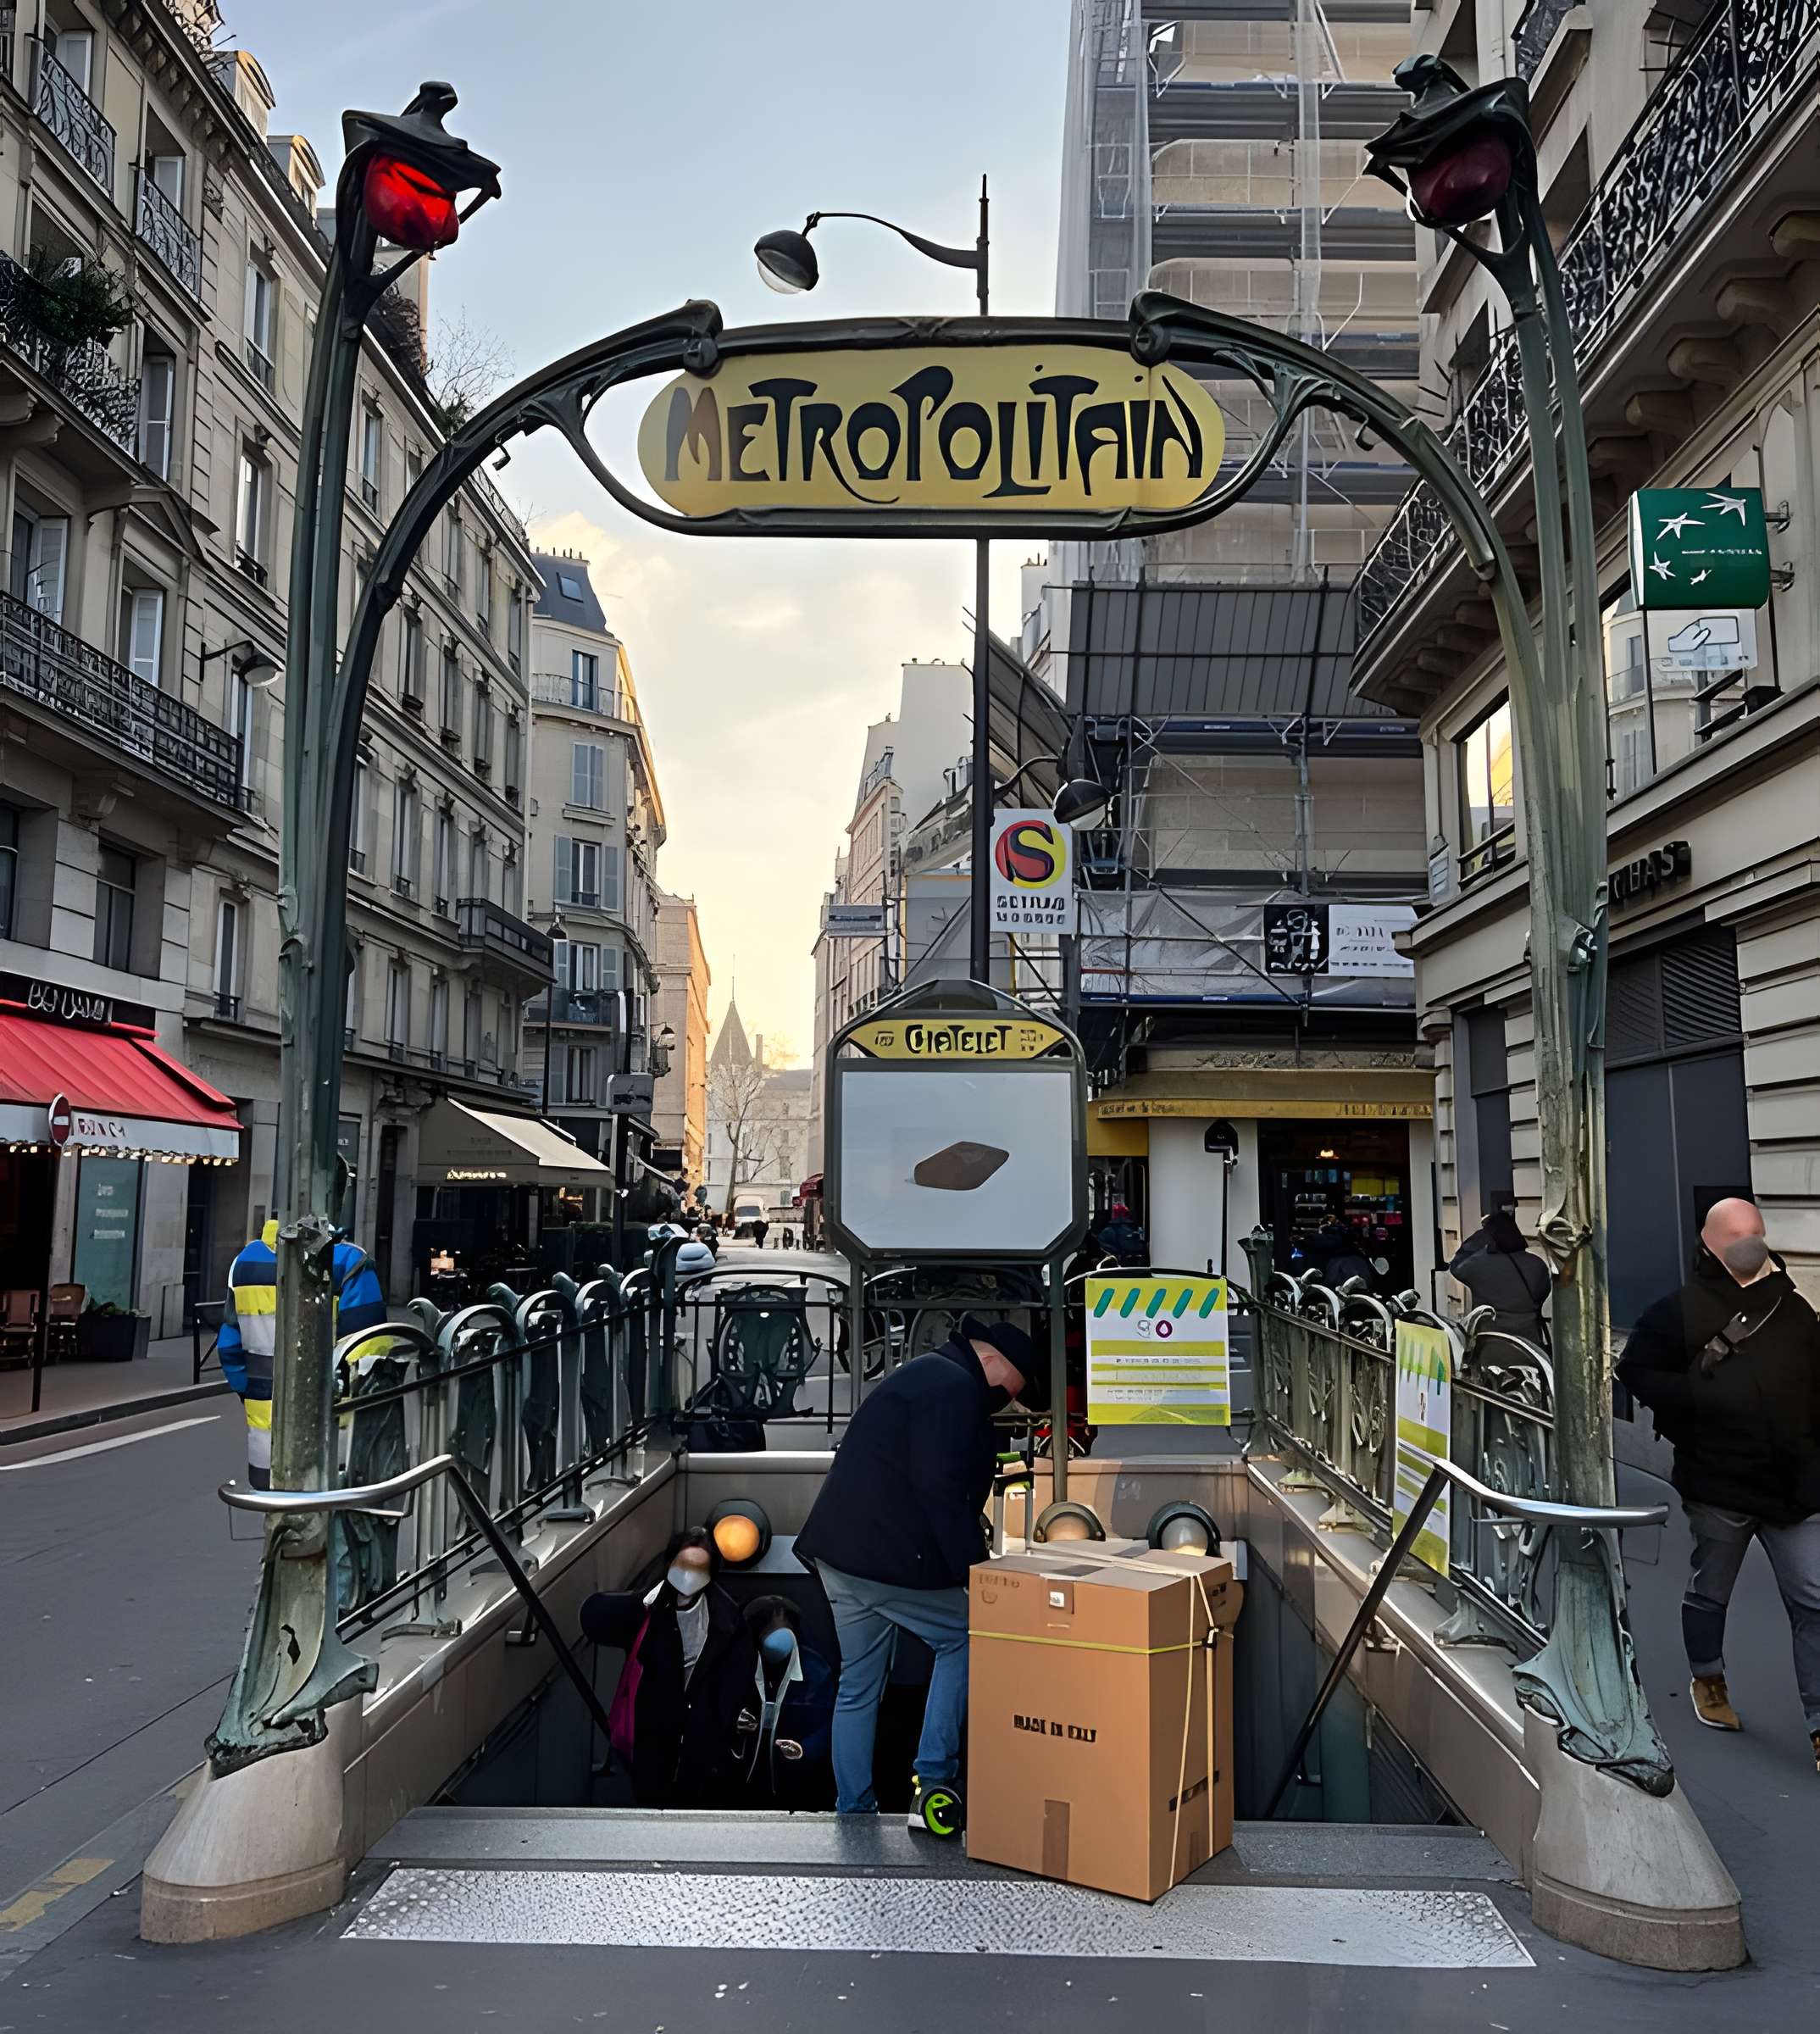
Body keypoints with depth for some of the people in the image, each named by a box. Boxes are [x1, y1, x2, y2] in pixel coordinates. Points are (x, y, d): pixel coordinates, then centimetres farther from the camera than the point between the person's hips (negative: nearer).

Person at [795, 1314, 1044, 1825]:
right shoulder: (955, 1387, -11)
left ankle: (852, 1813, 20)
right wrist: (975, 1567, -20)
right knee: (962, 1640, 4)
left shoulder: (924, 1376, 23)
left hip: (840, 1553, 10)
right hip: (888, 1558, -10)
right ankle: (932, 1782, 1)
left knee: (858, 1684, 14)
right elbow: (940, 1486, -21)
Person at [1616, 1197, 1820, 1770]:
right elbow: (1635, 1371, -8)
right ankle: (1708, 1681, 39)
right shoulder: (1682, 1310, -7)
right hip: (1718, 1486, -3)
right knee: (1710, 1591, 15)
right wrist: (1698, 1397, -19)